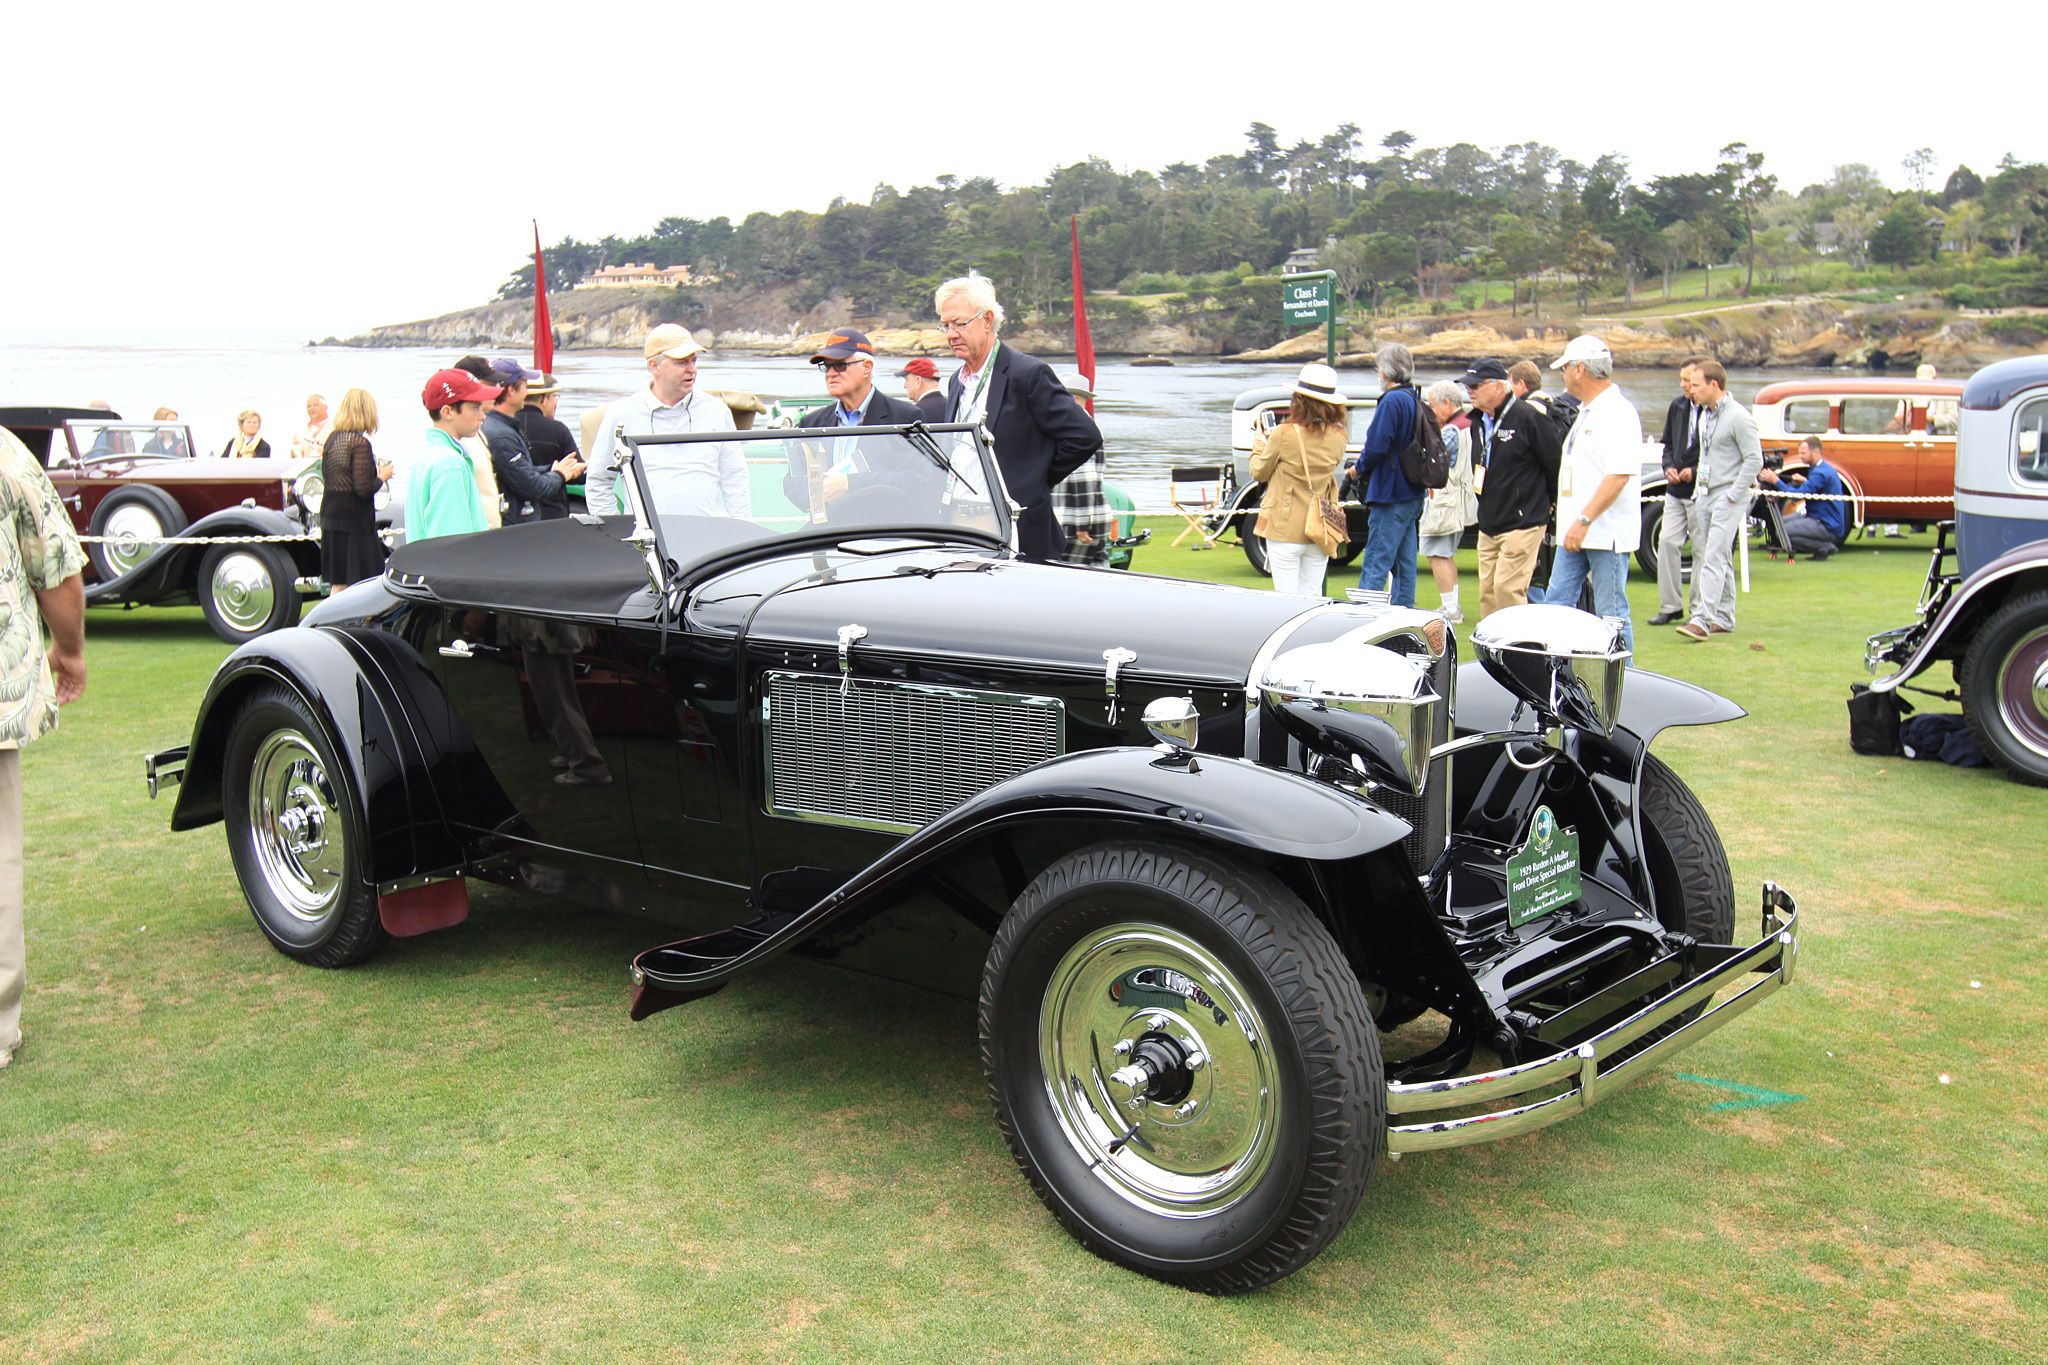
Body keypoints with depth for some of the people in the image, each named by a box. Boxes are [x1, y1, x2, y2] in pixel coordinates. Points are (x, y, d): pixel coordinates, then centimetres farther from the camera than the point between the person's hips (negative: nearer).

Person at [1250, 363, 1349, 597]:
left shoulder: (1284, 434, -13)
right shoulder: (1338, 437, -1)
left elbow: (1259, 472, 0)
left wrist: (1259, 445, 21)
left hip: (1285, 530, -4)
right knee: (1312, 600, 10)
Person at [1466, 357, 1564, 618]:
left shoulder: (1530, 417, -13)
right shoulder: (1477, 421, 11)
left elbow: (1556, 466, -8)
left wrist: (1552, 507, 0)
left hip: (1522, 525, -8)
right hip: (1488, 527, 8)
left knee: (1507, 589, -12)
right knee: (1487, 592, 8)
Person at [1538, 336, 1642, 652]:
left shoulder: (1618, 412, -14)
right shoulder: (1586, 410, 18)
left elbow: (1619, 475, -23)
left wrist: (1584, 520, -26)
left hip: (1606, 533, -10)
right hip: (1576, 531, 10)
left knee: (1612, 615, -4)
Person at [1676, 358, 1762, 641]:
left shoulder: (1738, 417, -13)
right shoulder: (1705, 413, 14)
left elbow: (1754, 460, -15)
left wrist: (1732, 496, -16)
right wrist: (1699, 489, 16)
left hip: (1728, 497, -9)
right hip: (1705, 496, 9)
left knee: (1714, 557, -14)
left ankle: (1702, 619, -20)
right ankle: (1724, 619, 19)